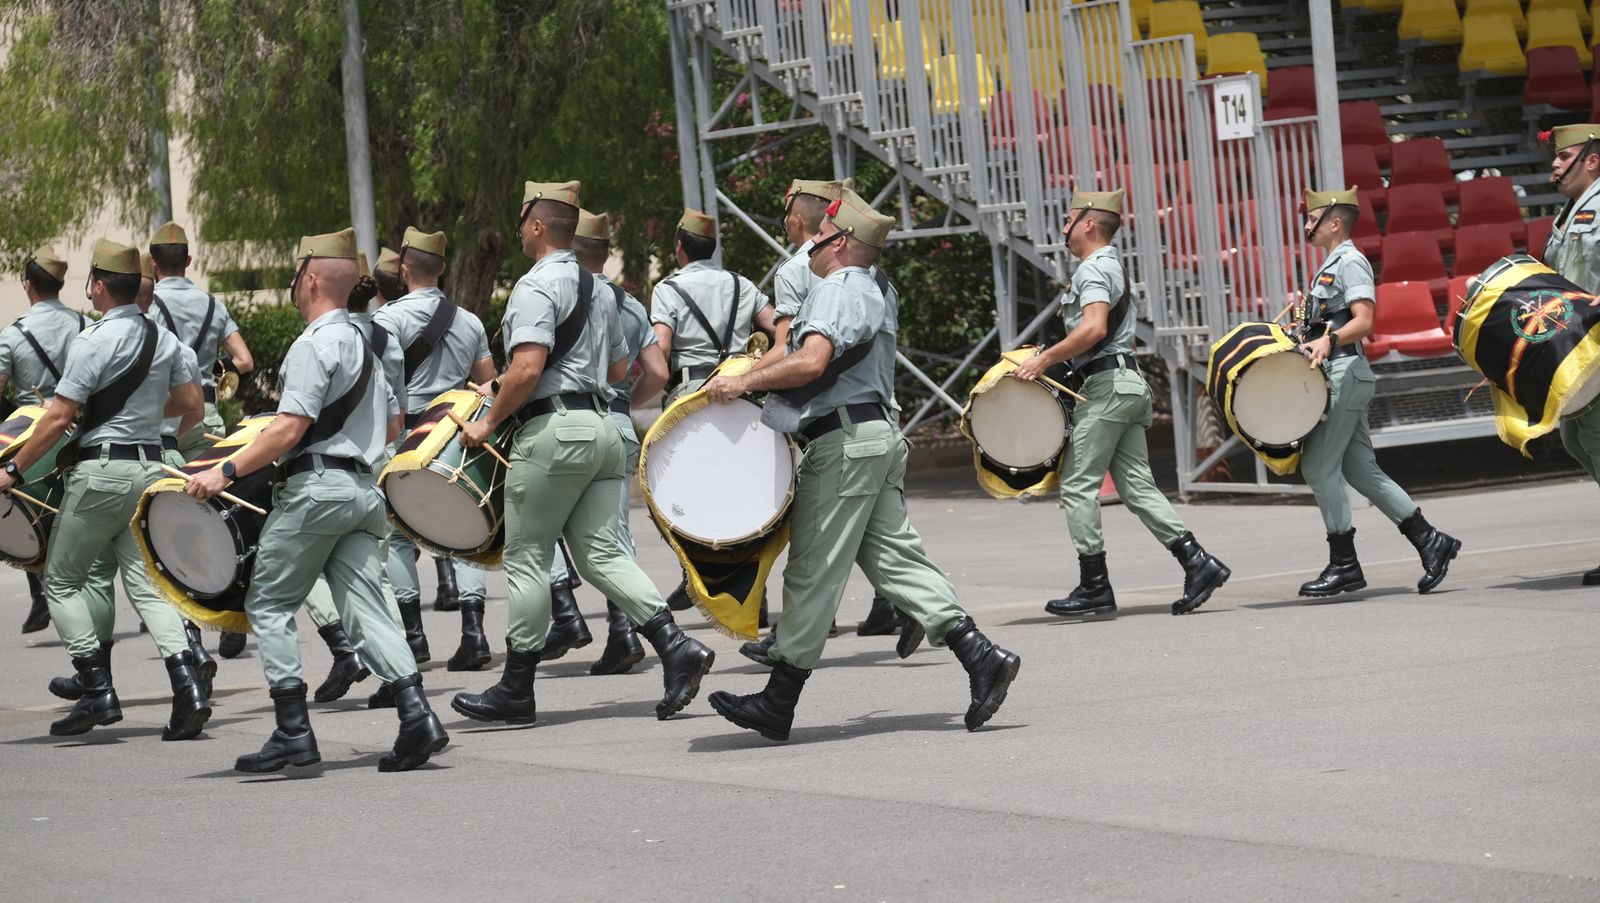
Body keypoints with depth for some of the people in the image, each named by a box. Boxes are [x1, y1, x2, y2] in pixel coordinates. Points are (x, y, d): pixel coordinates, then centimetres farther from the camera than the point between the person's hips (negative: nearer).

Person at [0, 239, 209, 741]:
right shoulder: (164, 340, 6)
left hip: (101, 469, -6)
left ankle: (97, 690, -2)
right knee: (145, 582, 7)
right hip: (150, 467, 6)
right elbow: (192, 406, 12)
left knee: (62, 581, 7)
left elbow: (59, 418, -15)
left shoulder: (93, 343, -14)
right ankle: (186, 685, -11)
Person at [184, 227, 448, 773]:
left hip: (316, 487, -9)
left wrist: (227, 471, -17)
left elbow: (290, 429, -18)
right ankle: (416, 716, -13)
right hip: (363, 490, 9)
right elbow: (392, 425, 23)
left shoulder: (313, 345, -11)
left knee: (269, 604, 1)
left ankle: (293, 733, -4)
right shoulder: (362, 343, 17)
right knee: (364, 603, 3)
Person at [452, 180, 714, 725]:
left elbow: (527, 369, -21)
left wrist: (489, 422, -11)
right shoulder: (599, 290, 18)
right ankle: (675, 646, -10)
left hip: (553, 429, -8)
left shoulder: (536, 287, -11)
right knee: (601, 552, 6)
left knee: (526, 557, 0)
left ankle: (516, 689, 5)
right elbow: (619, 368, 25)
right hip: (601, 428, 8)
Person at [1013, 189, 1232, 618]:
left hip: (1107, 385, -10)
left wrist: (1045, 359, -21)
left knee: (1077, 485, -5)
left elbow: (1094, 328, -25)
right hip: (1129, 381, 10)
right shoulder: (1112, 264, 23)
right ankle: (1197, 562, -5)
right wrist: (1050, 358, 24)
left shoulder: (1092, 269, -10)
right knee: (1136, 485, 6)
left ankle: (1094, 588, -4)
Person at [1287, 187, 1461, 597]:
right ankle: (1429, 541, 8)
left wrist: (1328, 340, -36)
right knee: (1361, 469, 8)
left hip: (1344, 374, -10)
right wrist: (1306, 337, 21)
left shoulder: (1351, 263, -10)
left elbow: (1363, 321, -22)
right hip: (1334, 378, 10)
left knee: (1318, 467, -8)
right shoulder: (1330, 266, 20)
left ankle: (1344, 565, -4)